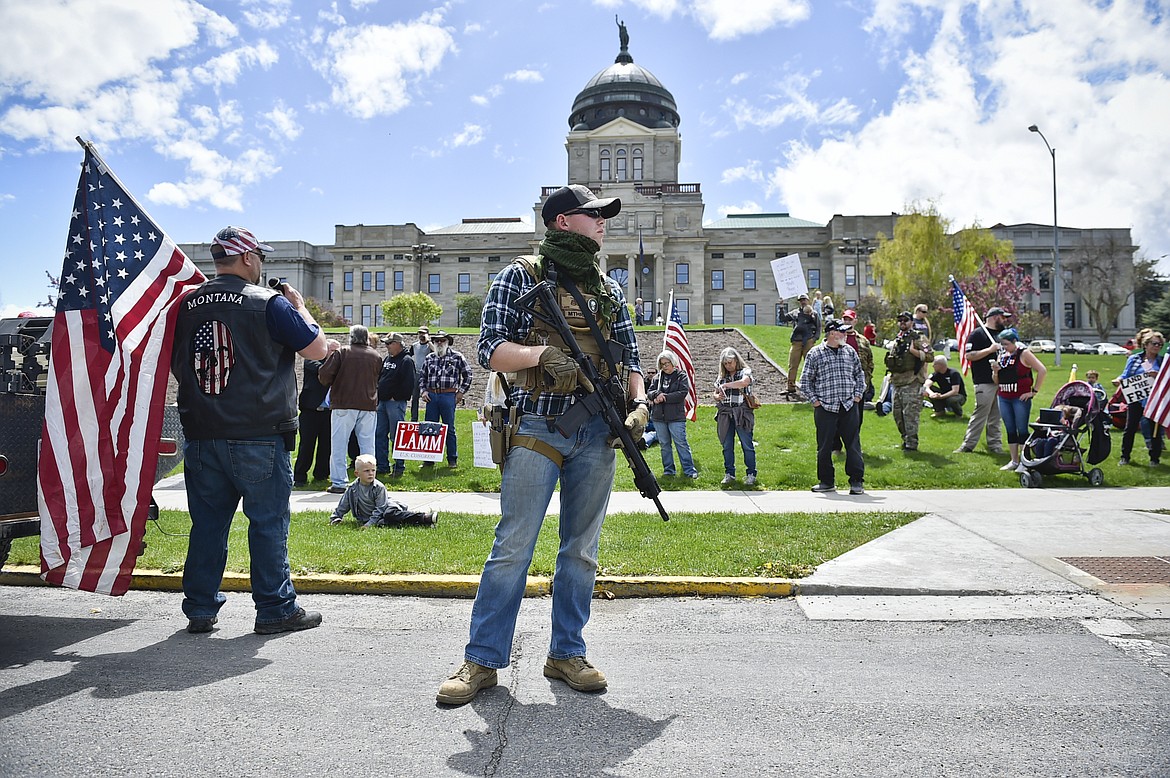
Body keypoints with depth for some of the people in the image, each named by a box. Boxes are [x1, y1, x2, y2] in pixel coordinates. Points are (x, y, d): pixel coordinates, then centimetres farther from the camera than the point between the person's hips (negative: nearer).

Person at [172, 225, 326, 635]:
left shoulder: (188, 305, 8)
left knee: (207, 523, 13)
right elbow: (317, 349, -4)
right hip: (259, 436, -5)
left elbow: (177, 367, 18)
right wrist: (298, 306, 9)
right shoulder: (269, 302, -8)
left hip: (202, 436, 5)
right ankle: (276, 609, 11)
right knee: (268, 523, 4)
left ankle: (200, 609, 21)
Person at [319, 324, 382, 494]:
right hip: (369, 405, 3)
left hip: (344, 404, -3)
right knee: (367, 445, 8)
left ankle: (339, 483, 3)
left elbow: (324, 375, -6)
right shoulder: (376, 356, 7)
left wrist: (332, 385, 13)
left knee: (339, 445, 4)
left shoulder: (341, 352, -3)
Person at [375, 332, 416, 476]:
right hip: (382, 402, 9)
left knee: (396, 436, -4)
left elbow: (409, 383, -18)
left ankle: (399, 467, 4)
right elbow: (379, 378, 24)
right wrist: (378, 396, 13)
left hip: (396, 403, -9)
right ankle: (382, 466, 18)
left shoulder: (406, 361, -10)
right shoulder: (387, 359, 16)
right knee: (379, 435, 10)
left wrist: (396, 397, -14)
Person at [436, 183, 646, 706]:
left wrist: (639, 403, -1)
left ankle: (567, 654, 24)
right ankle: (482, 660, 12)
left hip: (596, 433, 5)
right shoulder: (521, 275, 1)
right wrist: (541, 354, -23)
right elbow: (489, 348, -6)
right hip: (537, 431, -5)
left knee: (581, 550, 10)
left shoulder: (609, 289, 16)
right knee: (512, 548, -1)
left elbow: (629, 356, 16)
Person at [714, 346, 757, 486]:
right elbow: (715, 394, 19)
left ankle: (751, 474, 7)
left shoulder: (745, 372, 1)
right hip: (725, 415, 4)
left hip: (742, 414, -4)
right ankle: (729, 474, 17)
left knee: (747, 445, -2)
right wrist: (718, 396, -5)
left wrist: (725, 385, -18)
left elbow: (744, 382, -21)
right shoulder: (722, 377, 15)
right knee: (727, 446, 7)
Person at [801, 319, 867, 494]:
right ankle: (826, 481, 17)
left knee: (853, 444, 2)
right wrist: (814, 400, -2)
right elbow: (805, 380, 4)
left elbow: (860, 374, 20)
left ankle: (857, 481, 10)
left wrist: (857, 395, 10)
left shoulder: (850, 352, 10)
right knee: (824, 446, 4)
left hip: (849, 407, 2)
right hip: (825, 407, -2)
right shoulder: (815, 354, 0)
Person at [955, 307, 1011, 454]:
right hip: (984, 382, -7)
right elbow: (969, 356, -13)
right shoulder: (977, 334, -5)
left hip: (1001, 380, 8)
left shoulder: (1001, 334, 20)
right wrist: (990, 349, -19)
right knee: (980, 414, -9)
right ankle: (968, 445, -3)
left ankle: (995, 445, 15)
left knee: (996, 416, 10)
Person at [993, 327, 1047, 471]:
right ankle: (1014, 461, 17)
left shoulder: (1024, 353, -5)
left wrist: (1034, 391, -11)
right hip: (1004, 399, 6)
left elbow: (1042, 370, -11)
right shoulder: (1001, 355, 12)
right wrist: (996, 371, -6)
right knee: (1010, 431, 10)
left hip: (1020, 398, -6)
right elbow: (997, 381, 15)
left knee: (1022, 430, -1)